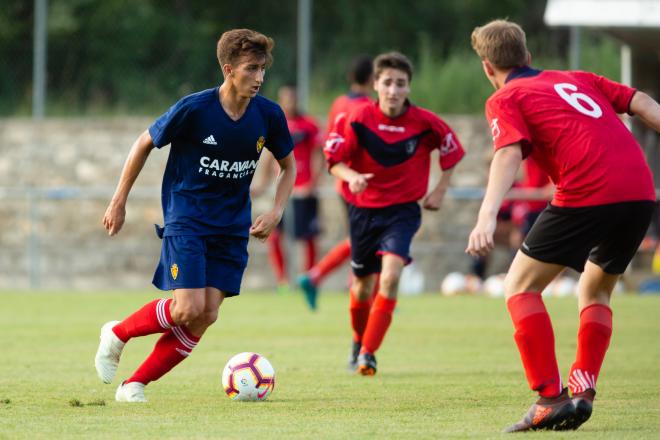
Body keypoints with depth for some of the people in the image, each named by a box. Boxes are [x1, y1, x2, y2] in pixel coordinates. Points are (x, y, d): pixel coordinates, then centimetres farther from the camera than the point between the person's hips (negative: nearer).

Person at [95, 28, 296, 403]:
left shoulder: (268, 115, -5)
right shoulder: (194, 109, -16)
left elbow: (288, 166, 12)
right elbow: (145, 144, -2)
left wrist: (276, 213, -3)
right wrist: (120, 201, 1)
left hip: (232, 228, 4)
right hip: (186, 220, -4)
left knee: (207, 316, -6)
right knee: (188, 310, -17)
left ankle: (134, 386, 6)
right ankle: (118, 334, 10)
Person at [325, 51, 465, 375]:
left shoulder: (424, 123, -10)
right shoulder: (359, 120, -12)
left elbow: (452, 150, 8)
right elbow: (333, 160, -9)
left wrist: (440, 189, 3)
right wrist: (351, 176, -29)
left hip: (403, 210, -1)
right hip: (363, 210, 1)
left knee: (390, 276, -23)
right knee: (363, 285, 12)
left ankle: (368, 353, -19)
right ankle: (359, 343, 41)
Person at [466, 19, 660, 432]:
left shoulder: (505, 99, 10)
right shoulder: (577, 79, 28)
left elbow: (509, 154, -8)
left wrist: (487, 218, -20)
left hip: (586, 193, -6)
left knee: (520, 287, 6)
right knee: (595, 291, 27)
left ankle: (551, 398, -4)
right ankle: (583, 390, 12)